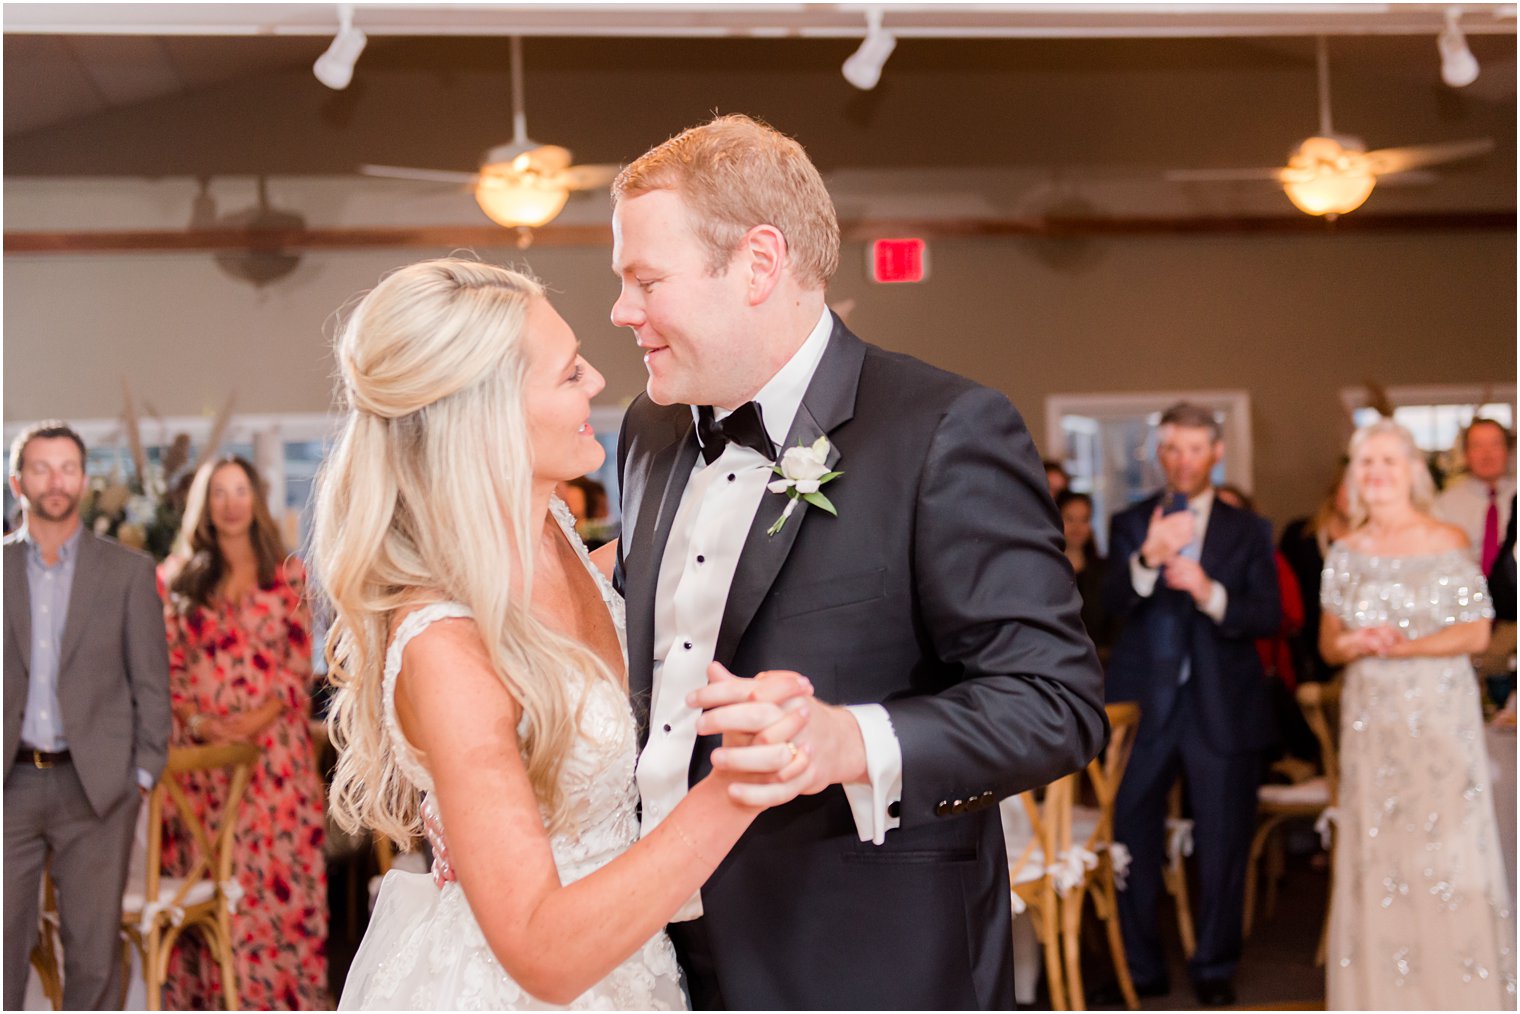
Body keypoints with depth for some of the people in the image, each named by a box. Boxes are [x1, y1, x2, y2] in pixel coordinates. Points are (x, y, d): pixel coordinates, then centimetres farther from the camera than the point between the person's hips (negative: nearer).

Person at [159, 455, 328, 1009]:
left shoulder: (289, 574, 6)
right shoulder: (180, 582, 11)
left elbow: (299, 666, 1)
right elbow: (167, 668, 7)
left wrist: (257, 720, -13)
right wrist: (196, 720, -10)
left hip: (274, 750, -1)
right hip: (200, 751, 1)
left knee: (277, 875, -3)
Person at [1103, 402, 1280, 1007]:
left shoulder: (1247, 531, 7)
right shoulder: (1130, 525, 5)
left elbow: (1269, 617, -3)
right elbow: (1114, 606, -9)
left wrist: (1211, 593, -21)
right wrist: (1146, 560, -29)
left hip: (1223, 709, 0)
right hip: (1143, 703, 0)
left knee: (1223, 845, 7)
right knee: (1133, 840, 3)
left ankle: (1215, 969, 21)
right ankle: (1139, 968, 17)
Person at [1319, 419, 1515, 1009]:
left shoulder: (1447, 542, -1)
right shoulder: (1346, 553, 9)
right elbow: (1329, 642, 10)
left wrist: (1405, 646, -16)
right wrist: (1358, 644, -12)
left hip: (1440, 714, -3)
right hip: (1371, 718, 3)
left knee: (1447, 845, -4)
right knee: (1375, 847, 2)